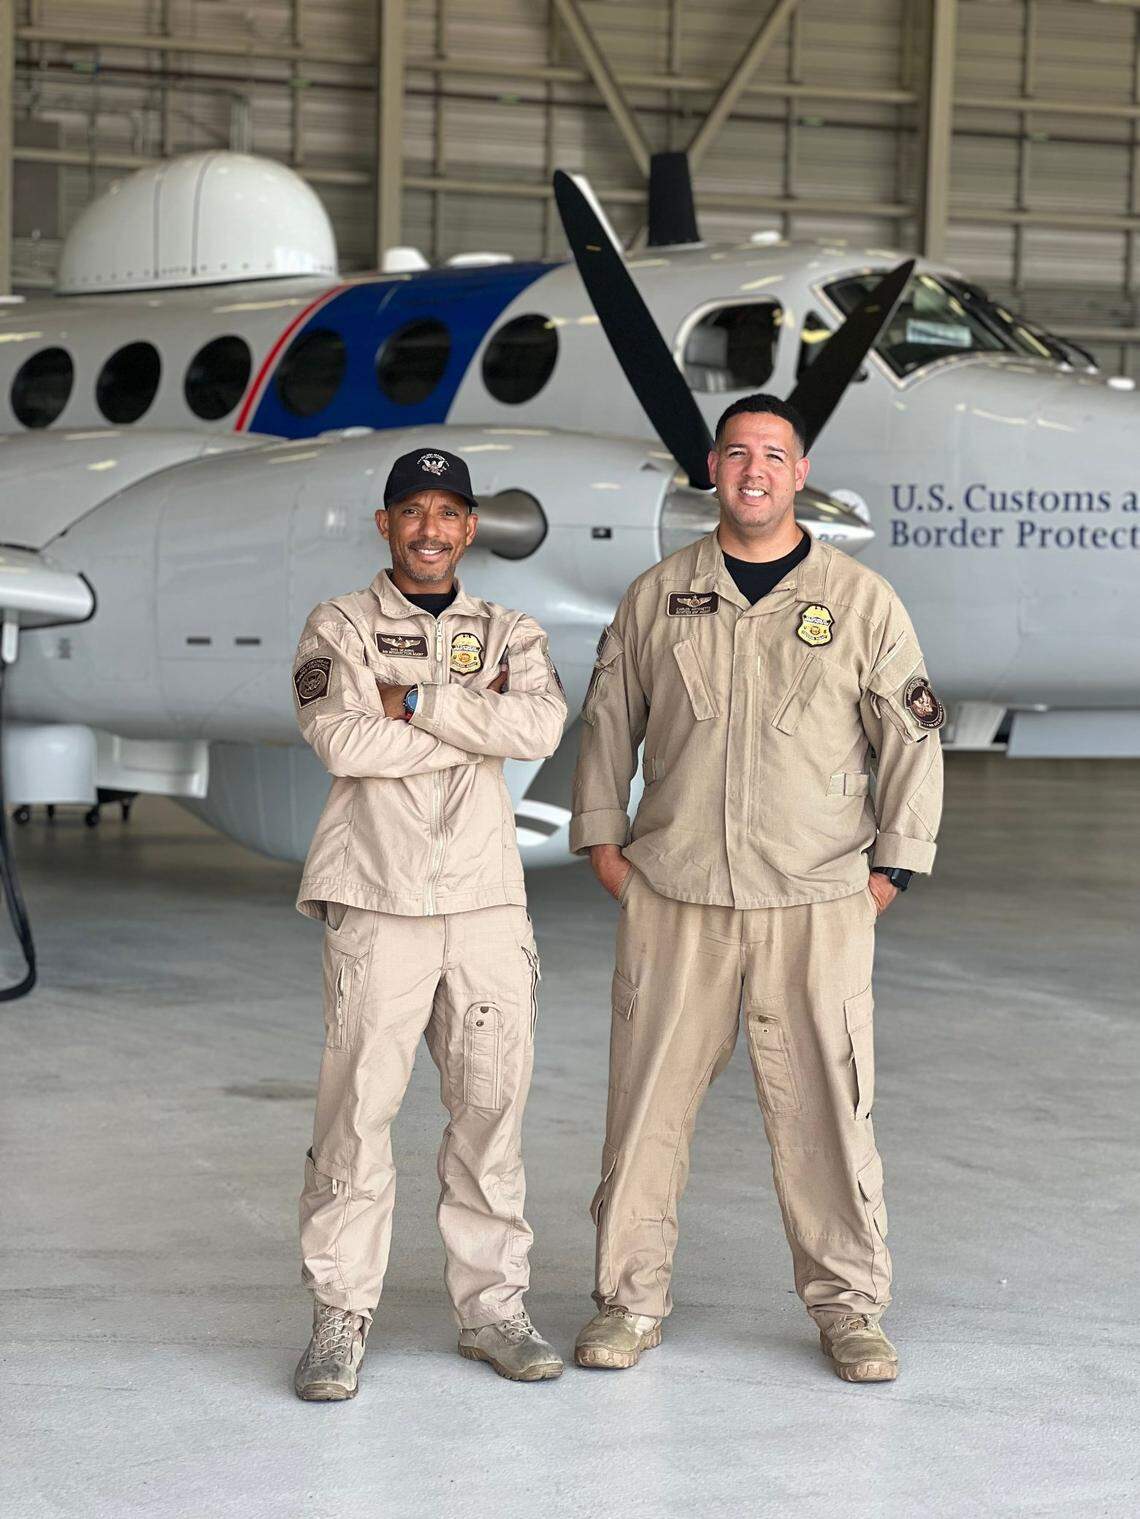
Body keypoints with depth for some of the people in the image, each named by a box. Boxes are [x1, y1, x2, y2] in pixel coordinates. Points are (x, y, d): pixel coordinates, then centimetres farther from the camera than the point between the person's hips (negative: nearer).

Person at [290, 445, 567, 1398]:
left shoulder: (510, 634, 14)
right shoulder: (340, 627, 7)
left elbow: (540, 727, -8)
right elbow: (342, 741, -11)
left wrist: (415, 702, -9)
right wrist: (476, 723, -8)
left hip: (487, 900, 3)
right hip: (377, 899, -3)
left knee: (493, 1106, 5)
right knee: (358, 1109, -6)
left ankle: (492, 1306, 15)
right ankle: (341, 1318, 2)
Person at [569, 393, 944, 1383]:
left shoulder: (862, 601, 4)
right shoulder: (658, 596, 8)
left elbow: (913, 738, 7)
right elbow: (608, 719, 16)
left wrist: (893, 865, 3)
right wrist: (602, 837, 9)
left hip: (817, 903, -1)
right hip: (673, 895, 1)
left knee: (826, 1105, 1)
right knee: (649, 1098, 3)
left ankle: (848, 1306, 15)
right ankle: (630, 1300, 15)